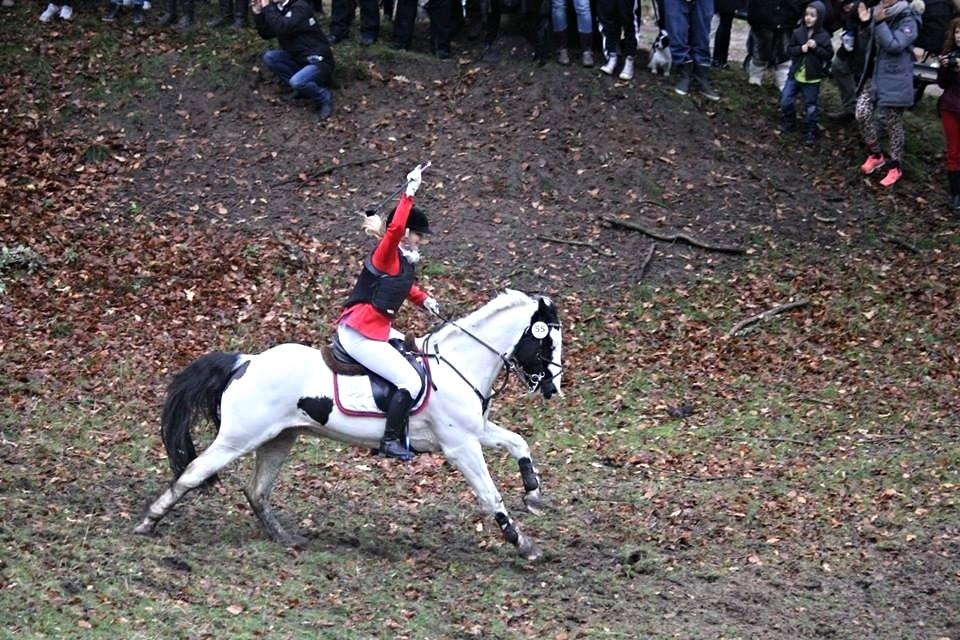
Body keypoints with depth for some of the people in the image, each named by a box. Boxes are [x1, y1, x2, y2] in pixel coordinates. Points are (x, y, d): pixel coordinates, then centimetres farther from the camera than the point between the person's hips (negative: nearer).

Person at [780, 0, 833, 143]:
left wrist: (816, 48, -22)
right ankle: (788, 124, 30)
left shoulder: (823, 36, -10)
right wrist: (801, 49, -19)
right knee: (786, 101, 6)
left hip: (812, 78, -3)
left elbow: (829, 54, -8)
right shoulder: (798, 32, -4)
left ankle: (810, 133, 18)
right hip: (795, 74, 3)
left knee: (811, 106, 7)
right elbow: (789, 49, 0)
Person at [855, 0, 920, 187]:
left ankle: (895, 166, 15)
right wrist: (867, 23, 5)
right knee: (862, 114, -2)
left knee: (893, 122, 2)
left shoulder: (907, 21, -13)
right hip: (874, 76, 6)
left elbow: (894, 45, -26)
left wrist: (879, 23, -29)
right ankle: (875, 155, 18)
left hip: (893, 80, -6)